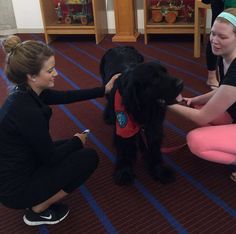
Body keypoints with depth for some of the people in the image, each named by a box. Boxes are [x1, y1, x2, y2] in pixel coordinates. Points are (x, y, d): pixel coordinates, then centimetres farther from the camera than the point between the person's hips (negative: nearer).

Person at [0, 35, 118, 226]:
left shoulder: (26, 93, -4)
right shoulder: (27, 111, -31)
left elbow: (66, 96, 10)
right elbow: (51, 157, -20)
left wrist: (104, 90, 11)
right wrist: (77, 141, -2)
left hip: (16, 171, 9)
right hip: (16, 187, -8)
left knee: (73, 146, 19)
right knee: (89, 157, -5)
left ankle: (39, 198, 18)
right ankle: (38, 210, 5)